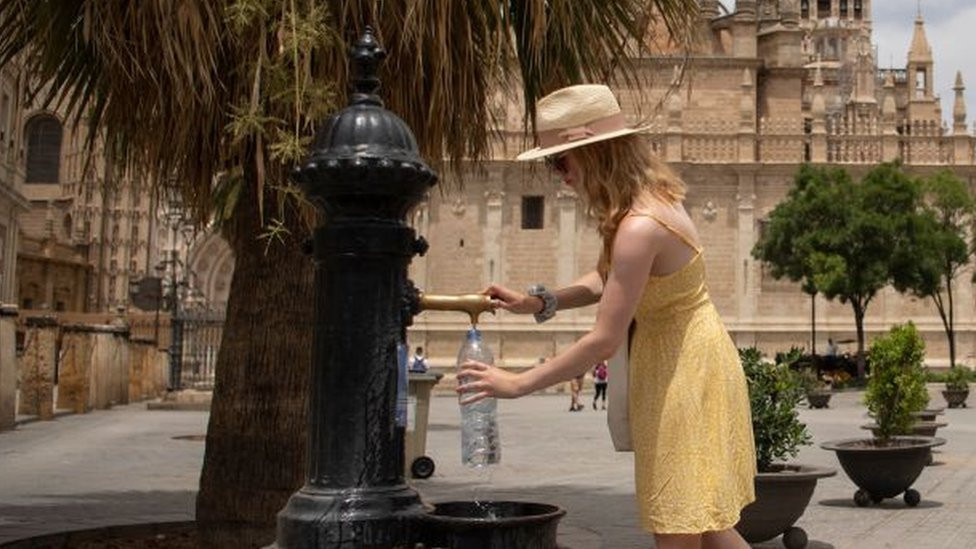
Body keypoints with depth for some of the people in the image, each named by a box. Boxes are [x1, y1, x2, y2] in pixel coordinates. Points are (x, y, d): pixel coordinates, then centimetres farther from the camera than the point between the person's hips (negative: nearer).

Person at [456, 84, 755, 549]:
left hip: (687, 371, -10)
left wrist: (517, 384, -18)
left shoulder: (640, 227, -27)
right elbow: (606, 281, 12)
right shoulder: (652, 197, 3)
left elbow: (604, 341, -25)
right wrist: (539, 302, -3)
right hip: (675, 366, 10)